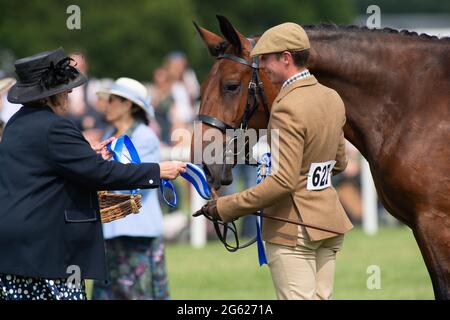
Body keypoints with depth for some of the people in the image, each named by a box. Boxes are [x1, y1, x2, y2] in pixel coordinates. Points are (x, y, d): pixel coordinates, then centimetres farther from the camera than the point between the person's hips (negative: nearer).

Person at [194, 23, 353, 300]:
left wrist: (225, 208, -20)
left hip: (293, 228, -8)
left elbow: (283, 182, -25)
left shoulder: (288, 108, -21)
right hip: (331, 221, 8)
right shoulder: (333, 99, 6)